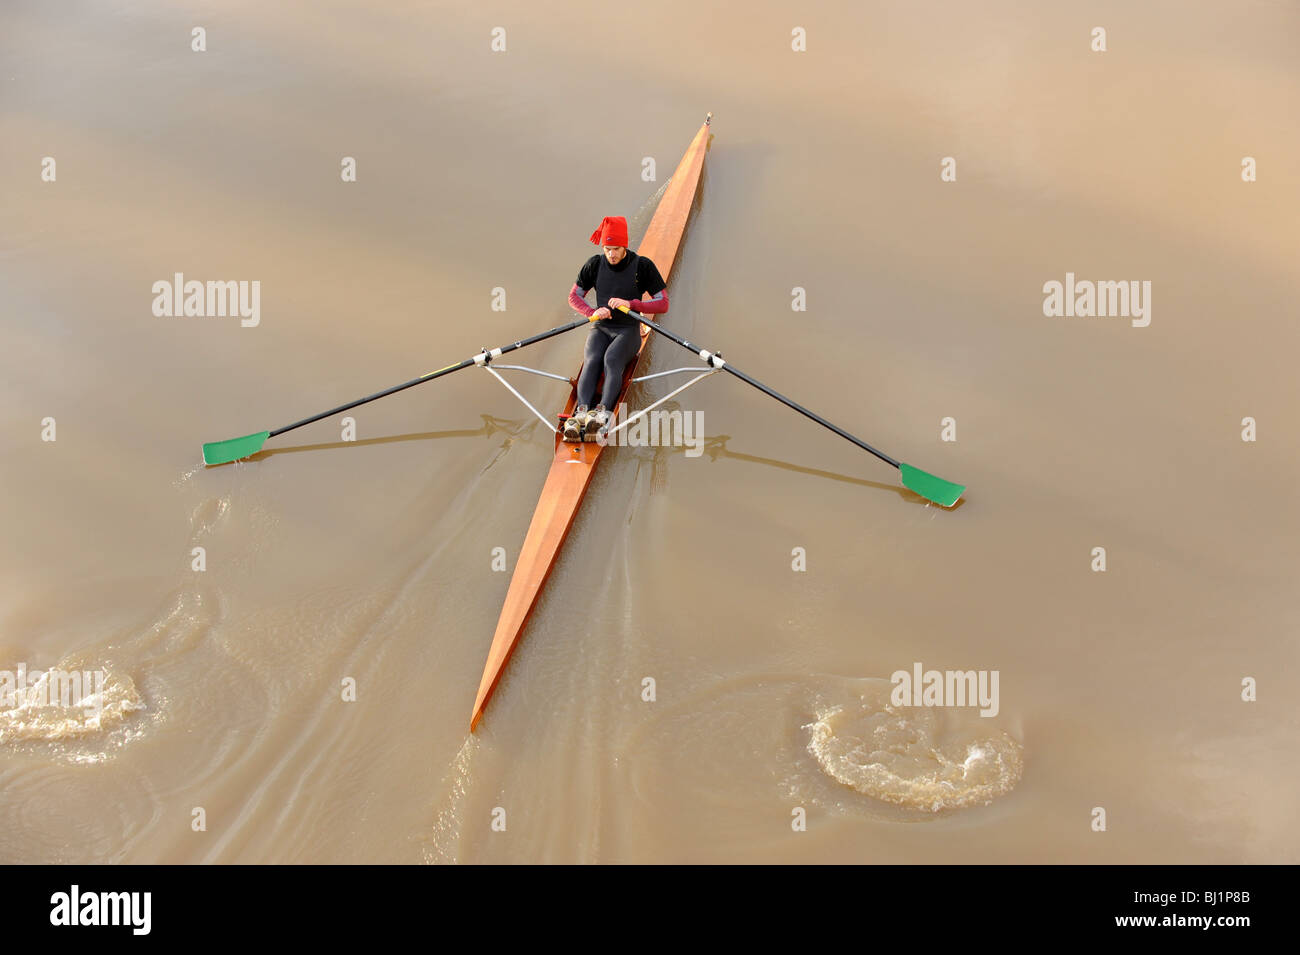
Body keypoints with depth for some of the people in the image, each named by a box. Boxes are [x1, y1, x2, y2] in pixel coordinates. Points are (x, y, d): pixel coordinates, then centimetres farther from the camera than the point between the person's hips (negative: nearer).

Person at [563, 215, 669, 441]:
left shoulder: (643, 266, -4)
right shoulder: (594, 265, 4)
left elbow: (663, 304, -4)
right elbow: (574, 296, 10)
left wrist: (631, 304, -19)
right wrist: (592, 312, -12)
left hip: (628, 330, -2)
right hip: (601, 328, 2)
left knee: (612, 359, -33)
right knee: (592, 360, -29)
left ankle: (603, 411, -52)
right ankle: (581, 412, -48)